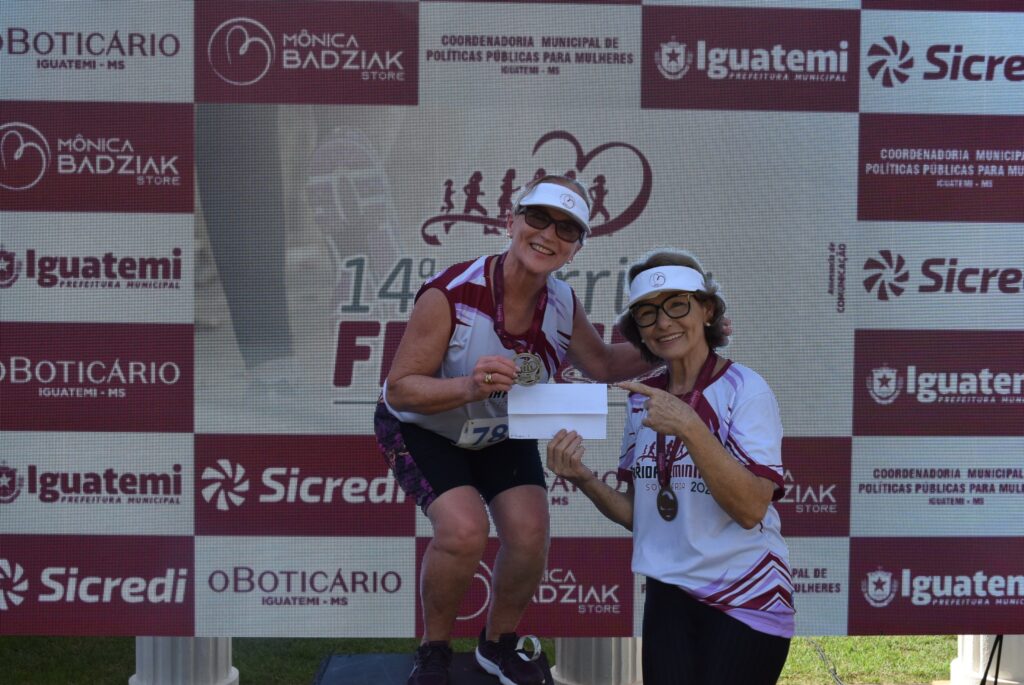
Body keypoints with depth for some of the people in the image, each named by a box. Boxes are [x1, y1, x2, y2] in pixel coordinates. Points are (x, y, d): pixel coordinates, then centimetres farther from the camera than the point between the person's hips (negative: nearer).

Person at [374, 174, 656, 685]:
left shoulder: (564, 306, -16)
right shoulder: (451, 294, -32)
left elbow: (603, 365, -1)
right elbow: (400, 388, -29)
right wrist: (470, 387, -47)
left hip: (504, 433, 5)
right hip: (423, 429, -5)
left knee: (530, 535, -8)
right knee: (465, 530, -25)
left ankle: (498, 644, 21)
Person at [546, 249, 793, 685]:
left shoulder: (745, 389, -12)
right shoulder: (642, 399, 3)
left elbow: (750, 510, -21)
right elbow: (638, 514, 8)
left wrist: (689, 427, -30)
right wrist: (584, 480, -10)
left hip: (746, 600, -4)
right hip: (670, 594, 4)